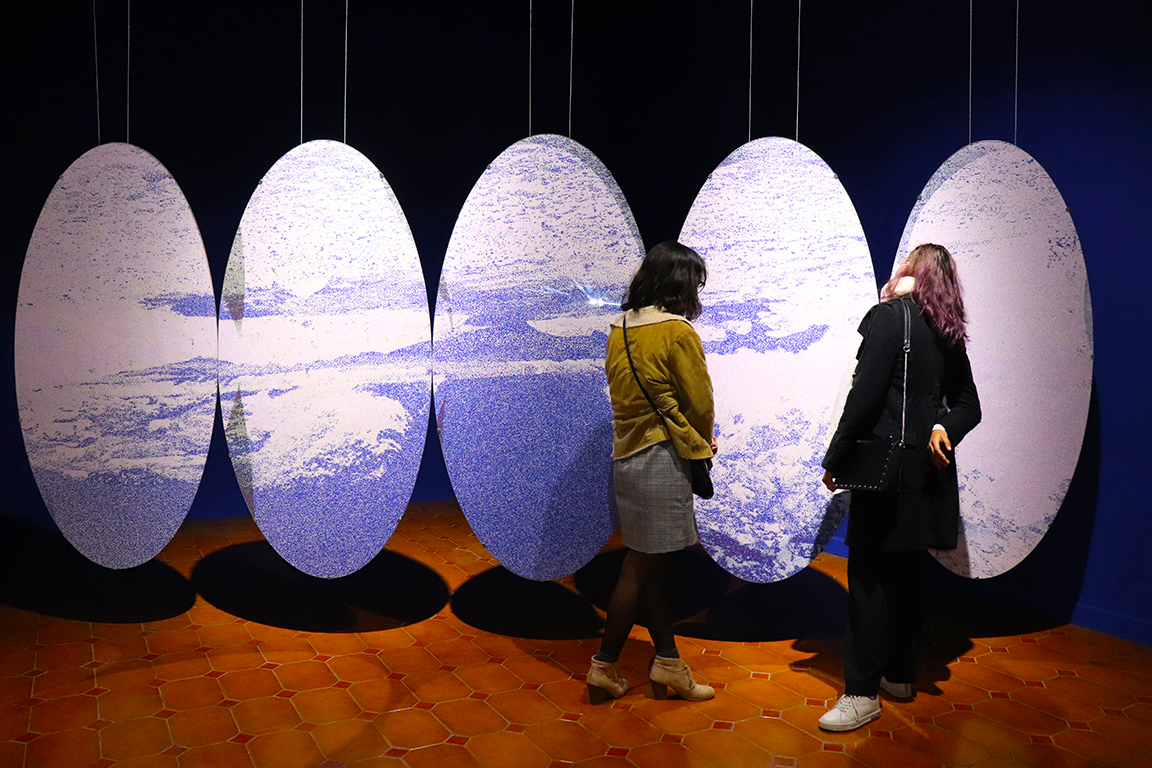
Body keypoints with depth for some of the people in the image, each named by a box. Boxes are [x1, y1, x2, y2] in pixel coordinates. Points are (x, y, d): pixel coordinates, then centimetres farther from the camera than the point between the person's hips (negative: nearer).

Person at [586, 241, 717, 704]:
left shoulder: (619, 329, 9)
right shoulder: (677, 331, -13)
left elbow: (625, 394, 11)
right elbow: (700, 402, -8)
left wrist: (693, 442, 10)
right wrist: (702, 445, 13)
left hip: (627, 453, 8)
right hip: (662, 458, -8)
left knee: (653, 563, 14)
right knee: (641, 567, 3)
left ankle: (668, 662, 24)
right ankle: (604, 667, 13)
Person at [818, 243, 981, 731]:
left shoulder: (890, 316, -10)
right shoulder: (948, 332, 13)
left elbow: (865, 395, -17)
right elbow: (968, 404, 15)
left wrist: (835, 460, -11)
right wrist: (943, 429, -4)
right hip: (927, 467, 8)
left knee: (869, 575, -4)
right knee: (906, 572, 16)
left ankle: (862, 693, 0)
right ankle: (901, 674, 28)